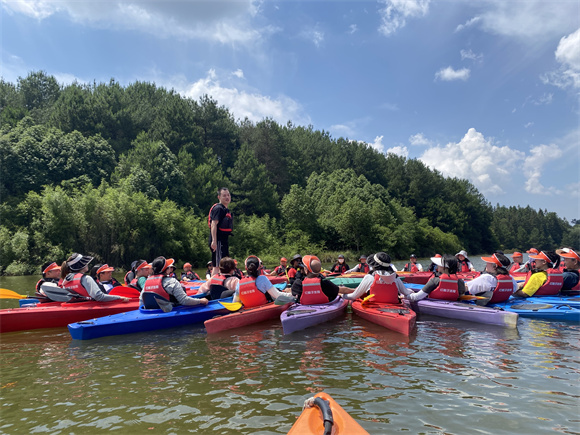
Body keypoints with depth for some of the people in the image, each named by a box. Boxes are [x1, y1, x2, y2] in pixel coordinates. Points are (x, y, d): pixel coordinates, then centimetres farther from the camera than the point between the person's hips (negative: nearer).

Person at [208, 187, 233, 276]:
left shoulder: (226, 210, 19)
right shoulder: (218, 208, -11)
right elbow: (213, 224, -20)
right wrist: (214, 241, -28)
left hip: (223, 241, 10)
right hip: (218, 241, -10)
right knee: (218, 266, -12)